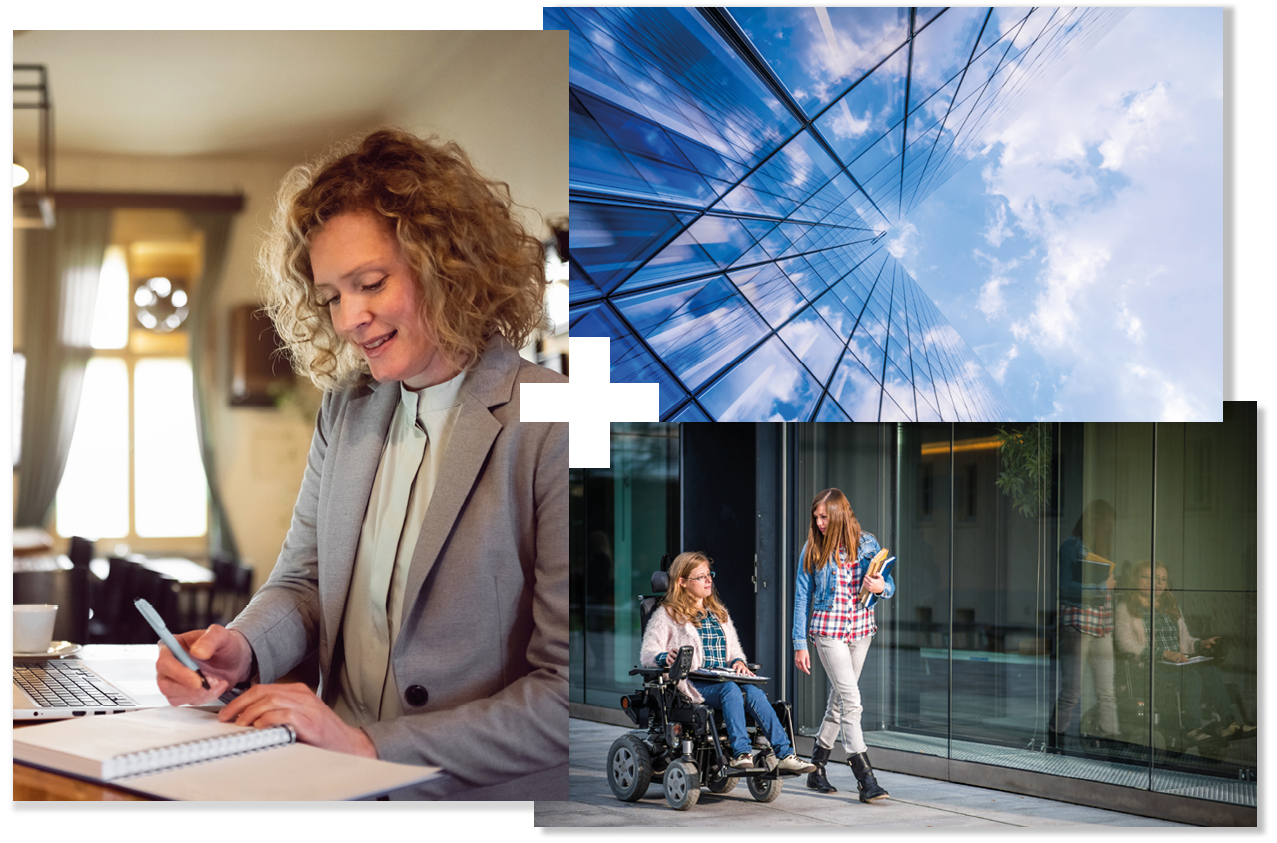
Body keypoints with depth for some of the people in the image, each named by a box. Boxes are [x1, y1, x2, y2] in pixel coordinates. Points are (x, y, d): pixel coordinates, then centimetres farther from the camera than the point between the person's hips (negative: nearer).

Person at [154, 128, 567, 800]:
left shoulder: (552, 433, -13)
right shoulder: (346, 408, 10)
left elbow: (569, 694, -15)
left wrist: (371, 745, -19)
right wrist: (240, 651, -6)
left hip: (485, 794, -6)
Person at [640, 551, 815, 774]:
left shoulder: (719, 613, 26)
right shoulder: (667, 614, 7)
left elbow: (733, 648, 28)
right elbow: (647, 654, -1)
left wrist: (738, 661, 4)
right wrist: (666, 657, -23)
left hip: (725, 679, 5)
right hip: (693, 683, -5)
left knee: (753, 692, -27)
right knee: (730, 690, -36)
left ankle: (785, 754, -33)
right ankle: (740, 753, -43)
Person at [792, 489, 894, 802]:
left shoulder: (867, 545, 2)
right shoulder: (813, 550, -2)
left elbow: (889, 585, 6)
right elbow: (802, 597, 1)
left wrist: (881, 587, -19)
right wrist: (800, 644, -2)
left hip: (860, 630, 3)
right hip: (829, 631, -3)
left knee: (838, 700, 11)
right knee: (851, 701, -13)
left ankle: (816, 769, 26)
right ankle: (865, 779, -15)